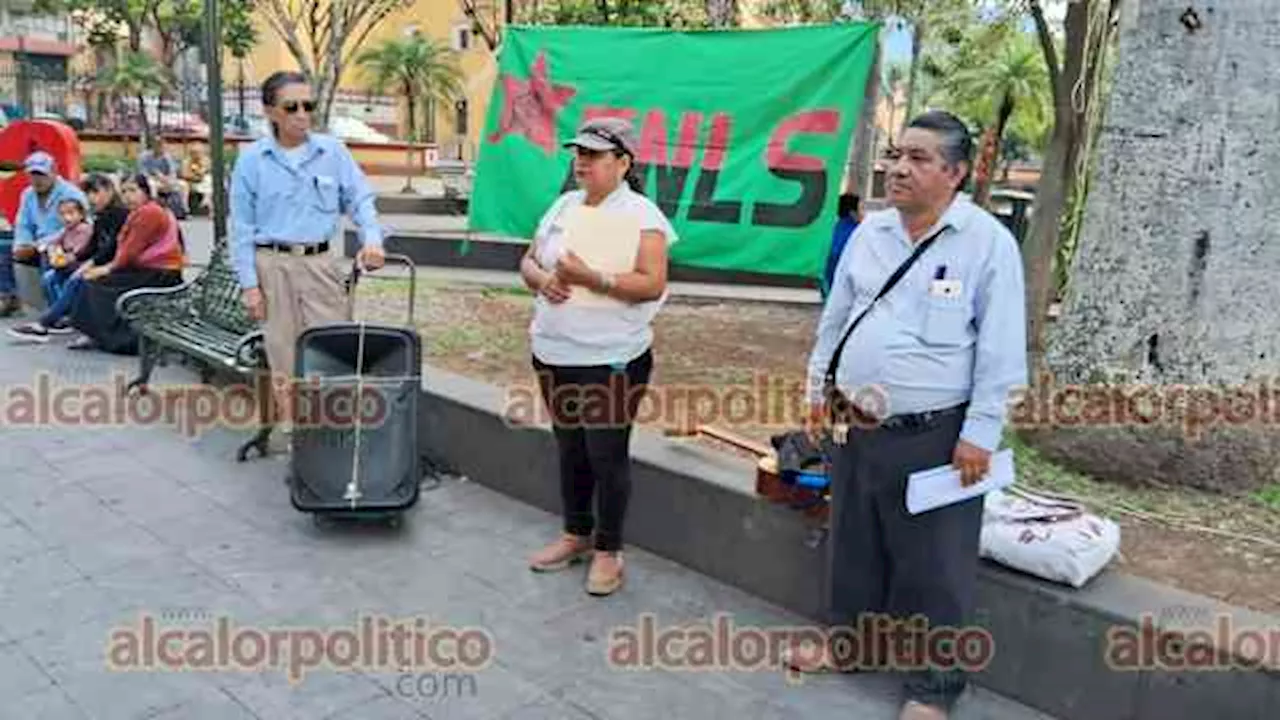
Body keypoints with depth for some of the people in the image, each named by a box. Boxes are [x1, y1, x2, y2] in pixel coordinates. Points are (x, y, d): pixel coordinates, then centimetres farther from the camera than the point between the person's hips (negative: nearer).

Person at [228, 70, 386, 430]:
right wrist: (249, 284, -3)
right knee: (285, 357, 5)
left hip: (320, 262, 1)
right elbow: (242, 227, 2)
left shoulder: (333, 151, 3)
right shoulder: (251, 159, 1)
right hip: (274, 265, -1)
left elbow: (360, 198, 6)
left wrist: (372, 239, -15)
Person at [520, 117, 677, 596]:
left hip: (611, 360, -6)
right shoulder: (564, 205, 10)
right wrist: (543, 279, -10)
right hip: (554, 354, 7)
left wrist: (592, 280, -27)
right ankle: (576, 535, 35)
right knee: (570, 449, 18)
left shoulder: (640, 214, -10)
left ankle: (608, 550, 19)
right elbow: (528, 261, 13)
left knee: (607, 455, 3)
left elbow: (652, 285, -18)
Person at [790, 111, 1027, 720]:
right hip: (854, 427, 6)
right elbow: (835, 318, 15)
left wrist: (981, 432, -14)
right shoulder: (869, 233, 7)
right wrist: (818, 389, 15)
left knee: (932, 568, 5)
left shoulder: (987, 241, -9)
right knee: (854, 547, 19)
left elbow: (1000, 349, -11)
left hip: (933, 437, -5)